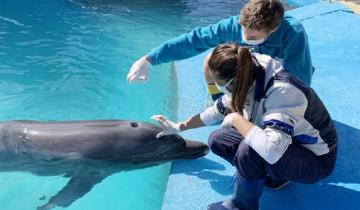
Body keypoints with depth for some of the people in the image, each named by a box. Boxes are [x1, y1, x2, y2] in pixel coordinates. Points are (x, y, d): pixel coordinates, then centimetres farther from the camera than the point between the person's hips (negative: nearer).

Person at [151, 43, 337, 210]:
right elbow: (219, 110, 8)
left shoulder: (281, 91, -36)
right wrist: (178, 127, 14)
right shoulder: (245, 80, -11)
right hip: (280, 142, 8)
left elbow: (271, 150, -48)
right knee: (217, 141, 0)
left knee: (249, 149, -34)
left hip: (316, 159, -7)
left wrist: (236, 119, -33)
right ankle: (272, 174, 8)